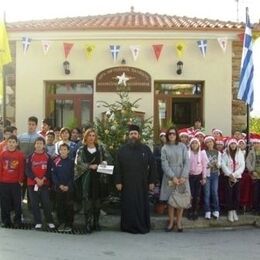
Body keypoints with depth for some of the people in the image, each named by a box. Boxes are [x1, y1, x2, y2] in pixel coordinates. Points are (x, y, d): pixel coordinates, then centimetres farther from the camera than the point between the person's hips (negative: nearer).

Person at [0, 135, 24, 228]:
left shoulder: (20, 155, -2)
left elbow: (22, 169, -2)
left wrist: (20, 180, -4)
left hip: (16, 183, -2)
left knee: (17, 202, 2)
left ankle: (17, 221, 13)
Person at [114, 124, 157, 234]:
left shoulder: (146, 149, 3)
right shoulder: (122, 149, 2)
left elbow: (152, 166, 4)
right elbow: (117, 167, 1)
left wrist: (152, 181, -1)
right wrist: (118, 182, -5)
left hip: (142, 184, 1)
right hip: (127, 184, 0)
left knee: (142, 205, 6)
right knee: (128, 206, 4)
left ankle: (143, 226, 18)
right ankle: (128, 226, 16)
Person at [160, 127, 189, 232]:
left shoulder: (182, 146, 2)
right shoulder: (164, 148, 3)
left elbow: (186, 162, -3)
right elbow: (164, 164, -4)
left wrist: (183, 176, -13)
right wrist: (173, 177, -14)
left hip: (182, 176, 0)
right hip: (169, 176, 0)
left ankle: (179, 222, 11)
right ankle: (171, 222, 12)